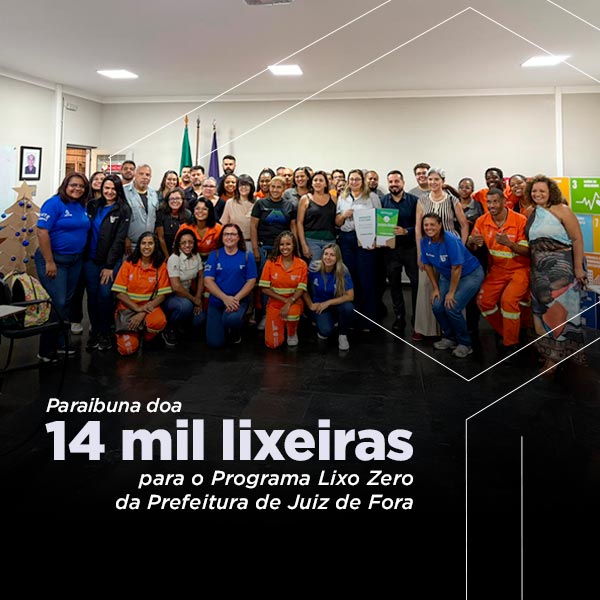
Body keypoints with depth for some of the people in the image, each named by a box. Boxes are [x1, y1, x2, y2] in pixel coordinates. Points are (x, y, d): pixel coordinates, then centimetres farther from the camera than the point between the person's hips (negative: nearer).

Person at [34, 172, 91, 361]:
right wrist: (49, 262, -20)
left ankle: (59, 343, 24)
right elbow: (42, 232, -17)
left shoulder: (82, 207, 10)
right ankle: (46, 350, 2)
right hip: (54, 259, -7)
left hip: (75, 260, 7)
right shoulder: (54, 203, -12)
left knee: (67, 302, 12)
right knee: (56, 303, -8)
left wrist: (81, 257, 11)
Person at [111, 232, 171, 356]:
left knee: (159, 322, -36)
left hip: (149, 307, 0)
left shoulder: (161, 266, -2)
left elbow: (162, 295, -4)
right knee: (127, 349, -17)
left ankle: (145, 337, 0)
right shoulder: (128, 263, -3)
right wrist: (137, 308, -17)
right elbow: (119, 293, -4)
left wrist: (143, 313, -15)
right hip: (128, 308, 0)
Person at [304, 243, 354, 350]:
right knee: (326, 331, -29)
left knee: (348, 307, -34)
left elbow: (350, 296, -17)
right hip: (319, 307, -1)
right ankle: (322, 328, 12)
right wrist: (310, 305, -5)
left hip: (337, 305, 1)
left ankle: (343, 335, -5)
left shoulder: (343, 272, -16)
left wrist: (328, 303, -20)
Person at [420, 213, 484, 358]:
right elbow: (428, 265, 3)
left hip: (470, 274, -6)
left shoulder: (450, 239, -28)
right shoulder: (424, 241, -9)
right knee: (437, 306, -9)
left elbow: (456, 267, -25)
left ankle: (464, 344, 2)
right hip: (447, 276, 6)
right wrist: (436, 288, 3)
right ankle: (449, 337, 16)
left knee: (452, 307, -19)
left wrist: (451, 292, -19)